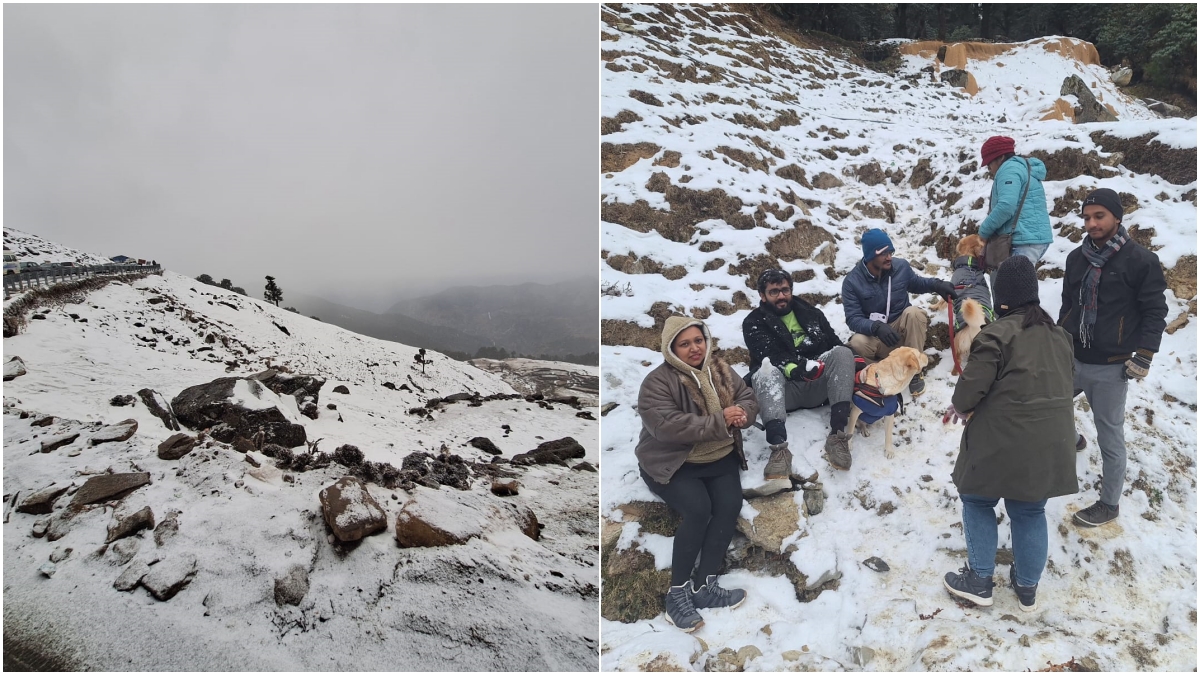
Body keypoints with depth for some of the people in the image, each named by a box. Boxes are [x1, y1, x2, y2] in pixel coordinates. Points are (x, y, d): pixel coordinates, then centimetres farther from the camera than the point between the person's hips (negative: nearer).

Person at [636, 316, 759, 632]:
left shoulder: (720, 370, 5)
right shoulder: (657, 382, -16)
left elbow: (748, 398, 7)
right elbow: (667, 426, -29)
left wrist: (740, 413, -19)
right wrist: (720, 421, -28)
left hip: (720, 457, 6)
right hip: (672, 463, -6)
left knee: (730, 506, -19)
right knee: (698, 510, -27)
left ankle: (704, 585, -11)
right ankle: (678, 592, -13)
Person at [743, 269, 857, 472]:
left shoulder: (811, 313, 23)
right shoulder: (754, 323, 9)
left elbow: (835, 342, 16)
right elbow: (769, 354, -10)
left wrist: (854, 363, -7)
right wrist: (793, 368, -30)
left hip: (818, 385, 3)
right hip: (785, 390, -3)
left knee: (842, 352, -22)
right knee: (766, 372, -35)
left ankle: (837, 435, -34)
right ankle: (778, 448, -53)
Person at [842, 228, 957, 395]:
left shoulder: (901, 266, -6)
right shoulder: (852, 282, -16)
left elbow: (915, 283, 16)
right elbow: (853, 319, -21)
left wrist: (937, 285, -5)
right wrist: (877, 327, -40)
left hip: (902, 328, 3)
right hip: (875, 336, -3)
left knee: (913, 312, -30)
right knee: (857, 343, -36)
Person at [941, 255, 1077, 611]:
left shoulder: (998, 333, -16)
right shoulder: (1058, 334, 10)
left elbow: (973, 384, -18)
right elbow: (1064, 384, 16)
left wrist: (960, 406, 5)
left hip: (1002, 444, -6)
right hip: (1050, 444, 6)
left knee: (978, 502, 13)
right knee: (1030, 512, 19)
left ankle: (980, 581, 18)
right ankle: (1027, 587, 29)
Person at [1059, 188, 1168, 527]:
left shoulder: (1141, 261, -10)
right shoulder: (1077, 257, 7)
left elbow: (1155, 311, -5)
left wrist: (1144, 356, -11)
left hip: (1111, 368, -5)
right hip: (1071, 359, 5)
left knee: (1110, 437, 4)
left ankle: (1109, 503, 18)